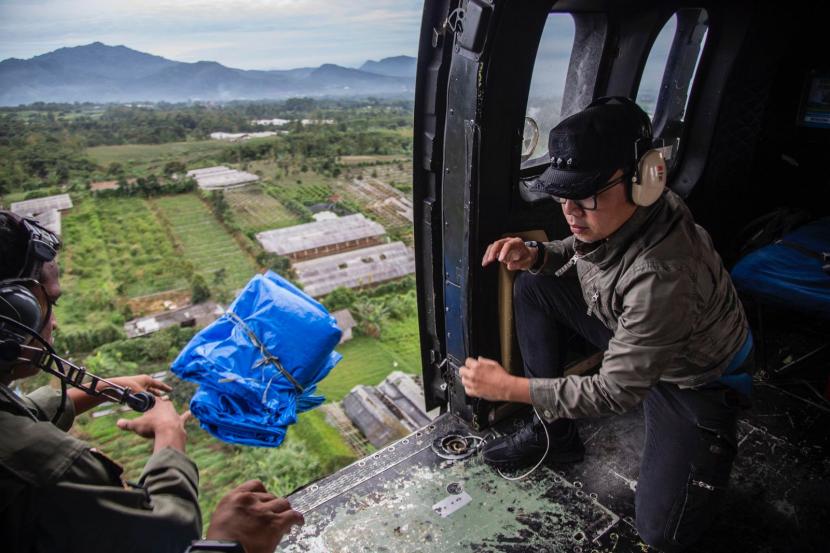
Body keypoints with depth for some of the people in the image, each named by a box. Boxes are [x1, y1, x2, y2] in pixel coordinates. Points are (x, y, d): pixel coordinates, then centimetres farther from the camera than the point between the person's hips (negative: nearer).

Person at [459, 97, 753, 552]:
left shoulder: (663, 275, -41)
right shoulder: (612, 213, -18)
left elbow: (616, 393, -32)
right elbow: (579, 250, 6)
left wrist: (508, 387, -28)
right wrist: (536, 255, -18)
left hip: (693, 379, -7)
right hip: (632, 334, 7)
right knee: (532, 287, -7)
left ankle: (715, 441, 19)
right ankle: (554, 433, 5)